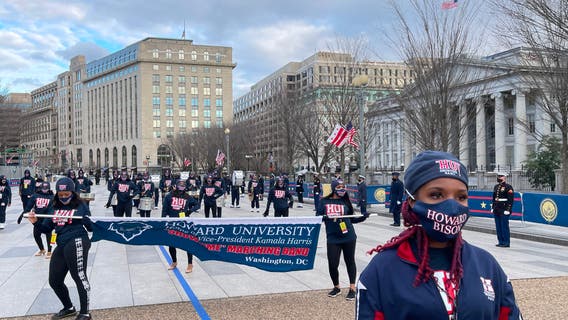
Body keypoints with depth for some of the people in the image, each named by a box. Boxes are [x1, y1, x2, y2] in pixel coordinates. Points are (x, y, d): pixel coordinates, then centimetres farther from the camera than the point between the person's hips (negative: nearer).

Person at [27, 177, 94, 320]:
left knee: (79, 276, -9)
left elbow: (90, 227, -3)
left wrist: (90, 221, -24)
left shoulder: (81, 205, -2)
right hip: (61, 246, 7)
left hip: (77, 242, -7)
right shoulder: (55, 207, 13)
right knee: (55, 281, 14)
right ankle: (69, 308, 36)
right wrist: (36, 222, 0)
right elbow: (47, 228, 17)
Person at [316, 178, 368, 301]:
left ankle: (352, 288, 20)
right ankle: (336, 287, 26)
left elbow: (352, 219, 10)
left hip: (348, 237, 0)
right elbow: (318, 216, 5)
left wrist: (363, 217, -5)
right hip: (333, 239, 0)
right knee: (332, 264, 1)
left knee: (350, 262, 8)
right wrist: (322, 218, -16)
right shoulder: (324, 202, 3)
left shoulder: (345, 202, 5)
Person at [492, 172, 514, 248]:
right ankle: (501, 242, 17)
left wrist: (508, 210, -17)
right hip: (496, 210, 7)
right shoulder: (496, 187, 15)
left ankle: (506, 243, 2)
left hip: (504, 211, -7)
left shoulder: (508, 187, -8)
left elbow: (510, 199, -12)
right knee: (498, 227, 9)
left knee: (504, 226, -4)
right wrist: (493, 208, 17)